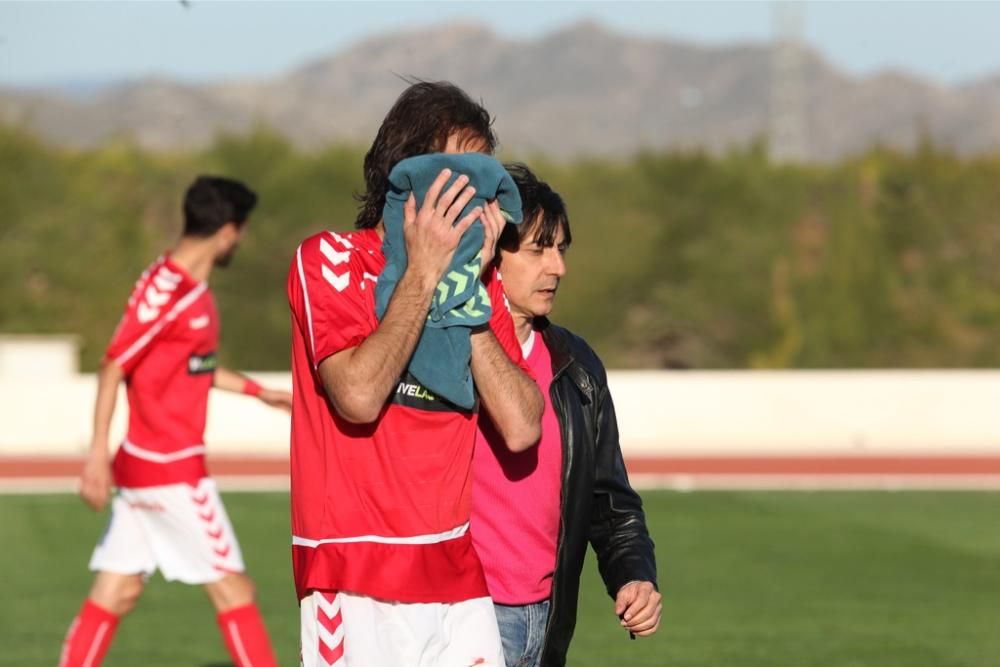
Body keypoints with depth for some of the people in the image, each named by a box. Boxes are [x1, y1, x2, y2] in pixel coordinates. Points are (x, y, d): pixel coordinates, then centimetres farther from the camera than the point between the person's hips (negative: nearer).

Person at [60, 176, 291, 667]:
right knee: (232, 589, -2)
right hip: (171, 470, -9)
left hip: (142, 465, 9)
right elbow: (113, 368, -18)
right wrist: (98, 454, -22)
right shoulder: (165, 289, -17)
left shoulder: (192, 287, 12)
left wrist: (258, 391, 29)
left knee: (116, 592, 7)